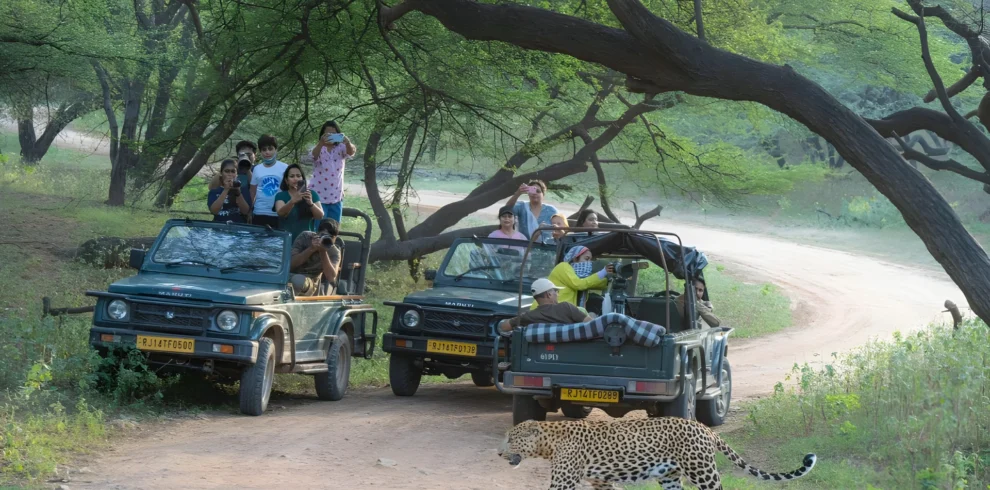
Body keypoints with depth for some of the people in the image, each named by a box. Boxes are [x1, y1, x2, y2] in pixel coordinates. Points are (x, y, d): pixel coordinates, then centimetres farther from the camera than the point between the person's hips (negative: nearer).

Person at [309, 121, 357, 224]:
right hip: (318, 197, -3)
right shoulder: (319, 149, -4)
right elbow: (314, 154, -28)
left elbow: (352, 151, -20)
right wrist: (321, 143, -52)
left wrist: (348, 143, -46)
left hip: (336, 198, 3)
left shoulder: (341, 149, 1)